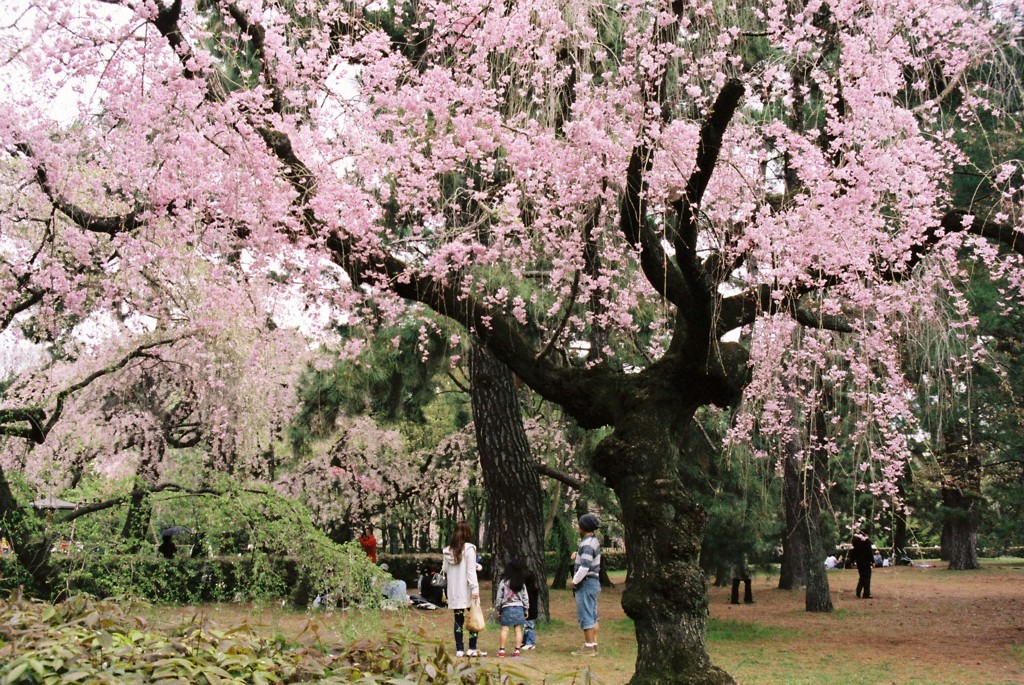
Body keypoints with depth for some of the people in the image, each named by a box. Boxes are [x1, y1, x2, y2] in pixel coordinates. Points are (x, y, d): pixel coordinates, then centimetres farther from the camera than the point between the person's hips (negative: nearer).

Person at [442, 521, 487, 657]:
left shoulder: (448, 550, 5)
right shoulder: (469, 548, -10)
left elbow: (445, 569, 11)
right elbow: (471, 571, -14)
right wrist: (475, 588, -15)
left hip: (454, 591, 5)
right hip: (466, 590, -5)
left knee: (458, 620, 9)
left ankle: (459, 649, 9)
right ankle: (472, 648, 1)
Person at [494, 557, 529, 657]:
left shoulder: (503, 582, -6)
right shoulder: (522, 583, 4)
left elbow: (499, 596, -3)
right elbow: (525, 597, 7)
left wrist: (498, 610, 6)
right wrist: (526, 610, 16)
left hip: (507, 608, -3)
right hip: (519, 608, 3)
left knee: (504, 629, 1)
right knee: (518, 629, 5)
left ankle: (501, 650, 0)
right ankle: (517, 650, 5)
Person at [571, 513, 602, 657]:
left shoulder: (587, 545, -20)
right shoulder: (594, 540, 10)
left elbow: (584, 567, -28)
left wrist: (575, 582, -15)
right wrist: (577, 553, 12)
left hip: (585, 584, -10)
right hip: (594, 582, 10)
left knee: (585, 617, -6)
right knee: (593, 616, 13)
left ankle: (588, 648, -5)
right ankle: (594, 645, 18)